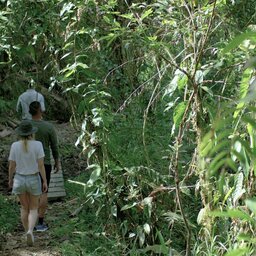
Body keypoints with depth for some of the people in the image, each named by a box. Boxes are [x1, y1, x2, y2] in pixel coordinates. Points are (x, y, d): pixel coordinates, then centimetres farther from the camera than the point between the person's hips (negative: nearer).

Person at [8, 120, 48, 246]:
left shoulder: (15, 146, -11)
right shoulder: (37, 145, -15)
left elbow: (11, 166, -5)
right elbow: (41, 165, -15)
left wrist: (10, 179, 12)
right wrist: (45, 181, -6)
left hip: (19, 180, 1)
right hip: (33, 180, -1)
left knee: (24, 207, 22)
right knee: (33, 209, 13)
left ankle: (28, 233, 25)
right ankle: (30, 232, -11)